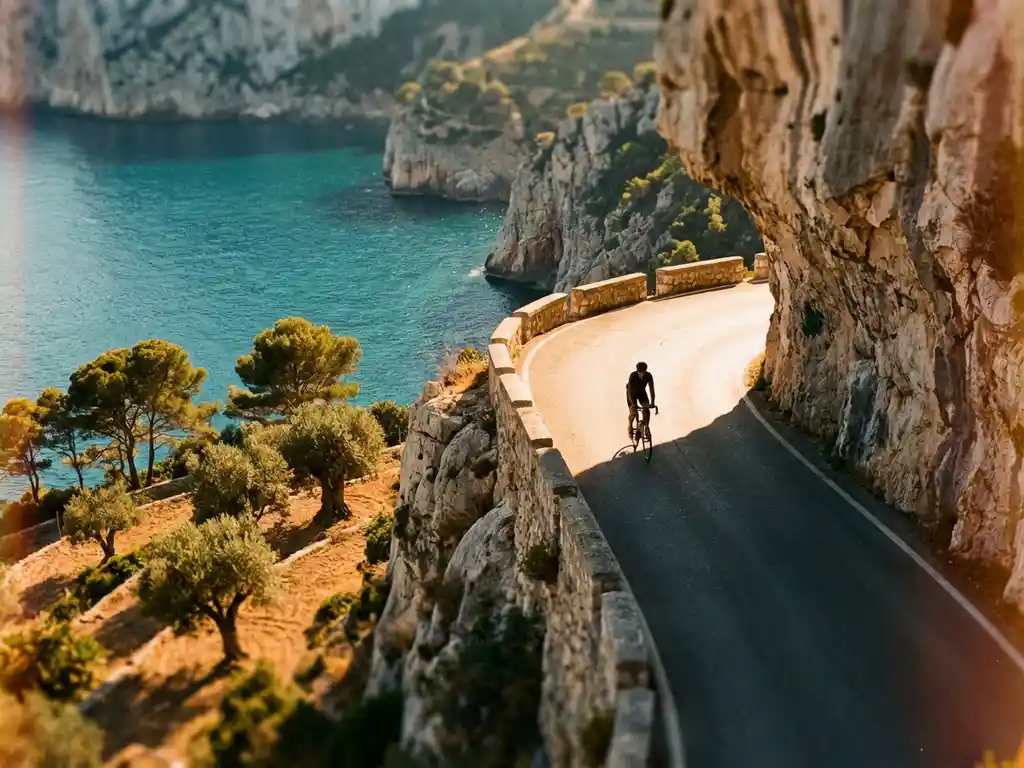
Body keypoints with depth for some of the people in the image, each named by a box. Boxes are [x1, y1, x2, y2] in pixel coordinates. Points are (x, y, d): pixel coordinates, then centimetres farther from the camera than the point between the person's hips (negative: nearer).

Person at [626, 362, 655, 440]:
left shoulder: (648, 376, -27)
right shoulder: (633, 376, -35)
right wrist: (633, 403, -49)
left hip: (641, 392, 3)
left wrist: (652, 403, -39)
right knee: (633, 413, -15)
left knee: (647, 410, -17)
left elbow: (652, 389, -27)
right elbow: (629, 391, -37)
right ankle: (630, 428, 13)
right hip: (632, 392, -3)